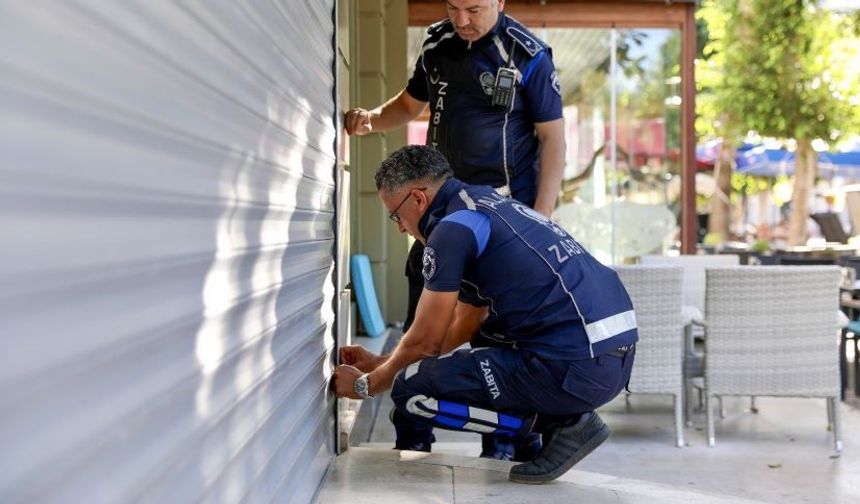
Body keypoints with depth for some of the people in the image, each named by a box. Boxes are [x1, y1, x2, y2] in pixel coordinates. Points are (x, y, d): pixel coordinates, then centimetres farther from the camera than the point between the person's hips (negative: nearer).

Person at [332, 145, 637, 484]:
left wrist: (367, 384, 17)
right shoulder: (492, 206, 22)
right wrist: (381, 362, 34)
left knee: (412, 390, -6)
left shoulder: (453, 228, -7)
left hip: (575, 367, -10)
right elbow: (463, 328, 28)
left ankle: (562, 422, -3)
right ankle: (568, 414, 13)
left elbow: (424, 342, -1)